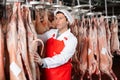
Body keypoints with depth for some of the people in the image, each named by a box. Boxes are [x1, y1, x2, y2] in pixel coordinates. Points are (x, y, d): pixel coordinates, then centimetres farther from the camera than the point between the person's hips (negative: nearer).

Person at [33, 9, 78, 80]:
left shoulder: (72, 39, -12)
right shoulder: (51, 32, 4)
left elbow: (63, 58, -23)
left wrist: (43, 62, -35)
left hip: (62, 74, -4)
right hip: (47, 72, 4)